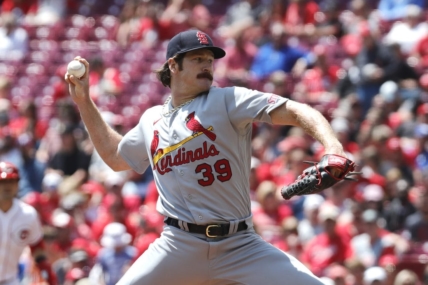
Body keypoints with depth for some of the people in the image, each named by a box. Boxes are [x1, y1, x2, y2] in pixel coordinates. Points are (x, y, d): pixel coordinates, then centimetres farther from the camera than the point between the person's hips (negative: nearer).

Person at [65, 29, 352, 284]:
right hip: (179, 246, 3)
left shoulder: (227, 100, 1)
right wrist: (84, 101, 28)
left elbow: (294, 111, -12)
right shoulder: (152, 120, 15)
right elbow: (115, 156, 34)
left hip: (240, 247, -3)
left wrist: (332, 146, -31)